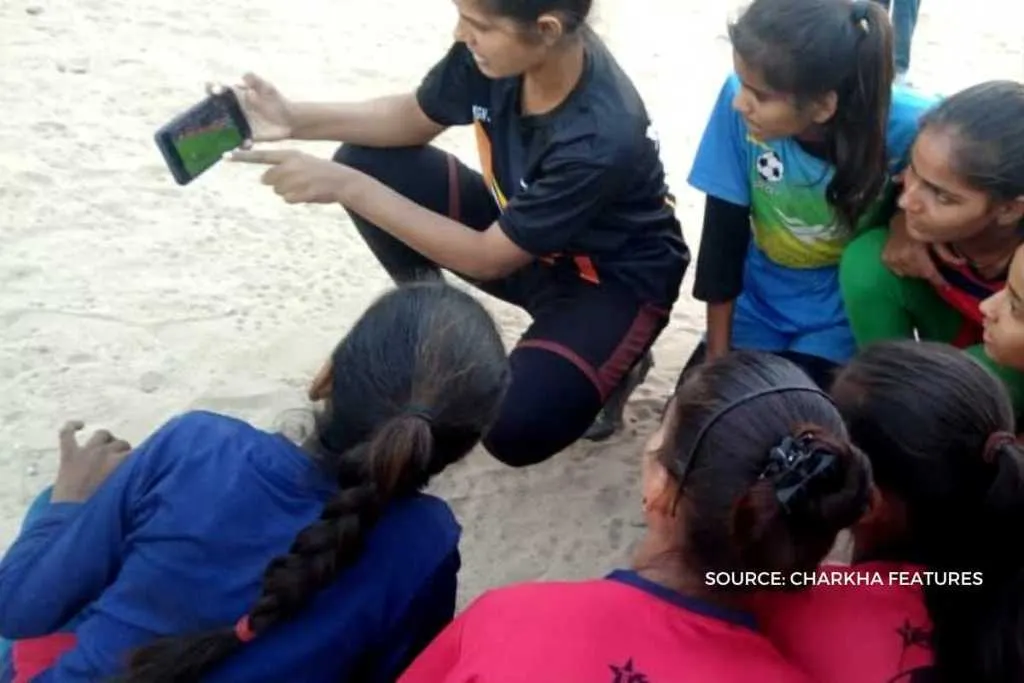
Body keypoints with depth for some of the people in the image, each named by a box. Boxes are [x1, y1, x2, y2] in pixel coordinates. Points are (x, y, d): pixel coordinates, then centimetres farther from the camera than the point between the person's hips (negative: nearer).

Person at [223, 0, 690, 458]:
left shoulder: (603, 138, -37)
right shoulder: (493, 45, -19)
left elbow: (489, 258, -28)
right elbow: (415, 118, 0)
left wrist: (349, 189, -32)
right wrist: (295, 119, -16)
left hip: (614, 276, -6)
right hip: (518, 229, 6)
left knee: (514, 430, -30)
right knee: (367, 162, -9)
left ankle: (615, 363, 4)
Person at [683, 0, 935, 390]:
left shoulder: (905, 127, -28)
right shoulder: (740, 103, -22)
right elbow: (723, 235, -11)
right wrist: (718, 352, -6)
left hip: (844, 316, -2)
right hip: (758, 307, 2)